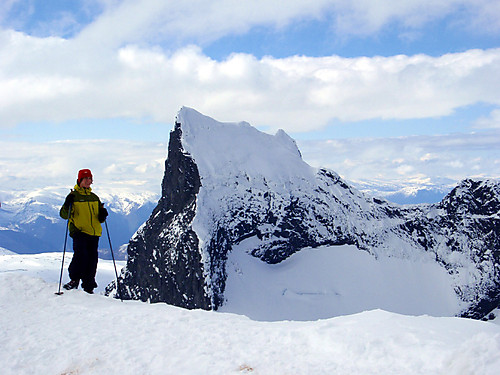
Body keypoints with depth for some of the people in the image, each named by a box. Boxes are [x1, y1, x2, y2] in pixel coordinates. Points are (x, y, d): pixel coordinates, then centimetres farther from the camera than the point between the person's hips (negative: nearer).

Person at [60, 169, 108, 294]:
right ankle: (74, 279, -6)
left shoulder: (94, 197, 18)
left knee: (92, 259, 4)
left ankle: (88, 287, 12)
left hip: (94, 233, 5)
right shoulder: (74, 196, 3)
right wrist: (67, 205, -22)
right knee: (81, 255, -23)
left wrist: (103, 215, 1)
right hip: (79, 232, -5)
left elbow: (100, 218, 24)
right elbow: (64, 215, -3)